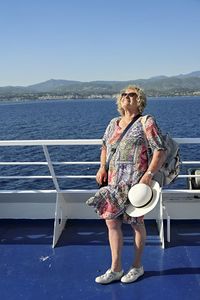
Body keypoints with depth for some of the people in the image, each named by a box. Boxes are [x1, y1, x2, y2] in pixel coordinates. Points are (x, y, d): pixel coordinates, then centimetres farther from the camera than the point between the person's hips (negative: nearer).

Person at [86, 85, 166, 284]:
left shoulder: (146, 123, -5)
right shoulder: (114, 123, 13)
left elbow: (160, 151, -10)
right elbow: (105, 146, 26)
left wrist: (148, 175, -20)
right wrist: (102, 167, 11)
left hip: (134, 182, -6)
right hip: (114, 181, 6)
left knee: (136, 222, 7)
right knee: (112, 222, 7)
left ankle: (137, 266, 26)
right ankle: (115, 269, 20)